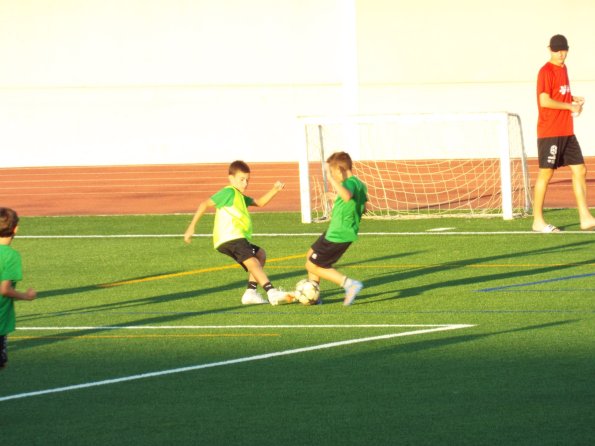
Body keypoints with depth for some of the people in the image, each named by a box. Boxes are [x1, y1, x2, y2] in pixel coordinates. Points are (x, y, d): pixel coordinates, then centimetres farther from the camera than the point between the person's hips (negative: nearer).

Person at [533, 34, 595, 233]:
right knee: (546, 173, -3)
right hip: (549, 132, -9)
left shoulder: (563, 69, 15)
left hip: (566, 132, 9)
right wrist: (570, 106, -13)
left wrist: (574, 99, 7)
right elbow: (545, 101, -20)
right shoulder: (546, 71, -11)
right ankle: (538, 221, 4)